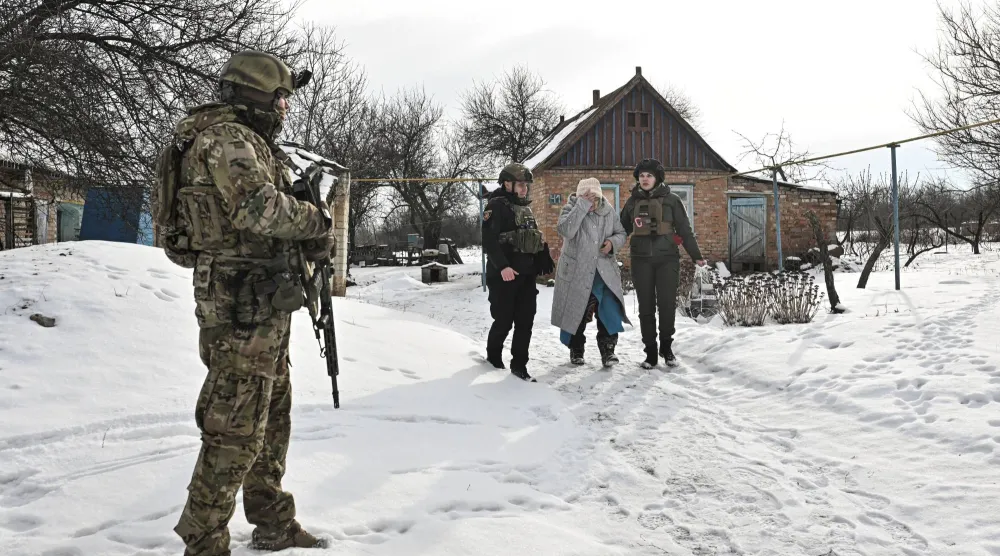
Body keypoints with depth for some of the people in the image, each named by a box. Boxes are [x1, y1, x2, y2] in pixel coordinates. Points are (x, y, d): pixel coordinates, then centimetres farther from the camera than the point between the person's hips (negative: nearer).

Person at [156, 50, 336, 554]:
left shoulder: (249, 142, 19)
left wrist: (307, 243, 2)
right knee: (236, 431, -6)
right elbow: (258, 207, -29)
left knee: (272, 419, 18)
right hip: (244, 307, -11)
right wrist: (317, 219, -13)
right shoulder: (226, 137, -13)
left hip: (264, 304, 11)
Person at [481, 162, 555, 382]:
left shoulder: (525, 208, 17)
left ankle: (519, 364, 9)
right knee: (504, 320, 0)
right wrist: (502, 266, -28)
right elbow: (489, 241, -19)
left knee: (525, 320, 3)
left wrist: (542, 264, 20)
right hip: (503, 275, -7)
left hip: (526, 274, 7)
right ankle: (493, 355, 25)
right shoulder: (496, 206, -9)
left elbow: (536, 240, 23)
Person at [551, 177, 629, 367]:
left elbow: (621, 233, 12)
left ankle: (607, 350, 0)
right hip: (576, 272, -2)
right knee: (576, 312, 8)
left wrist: (613, 242, -12)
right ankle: (576, 350, 25)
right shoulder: (571, 209, -9)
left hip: (604, 271, 2)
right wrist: (582, 206, -30)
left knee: (610, 310, -10)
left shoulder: (608, 210, 2)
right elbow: (565, 230, -29)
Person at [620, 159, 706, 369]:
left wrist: (696, 255, 1)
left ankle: (666, 346, 14)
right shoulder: (633, 201, 11)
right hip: (641, 259, 2)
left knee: (667, 303, -6)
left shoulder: (671, 200, 3)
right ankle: (651, 352, 10)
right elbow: (622, 228, 18)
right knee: (646, 306, 3)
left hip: (667, 258, -2)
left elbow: (685, 230, 3)